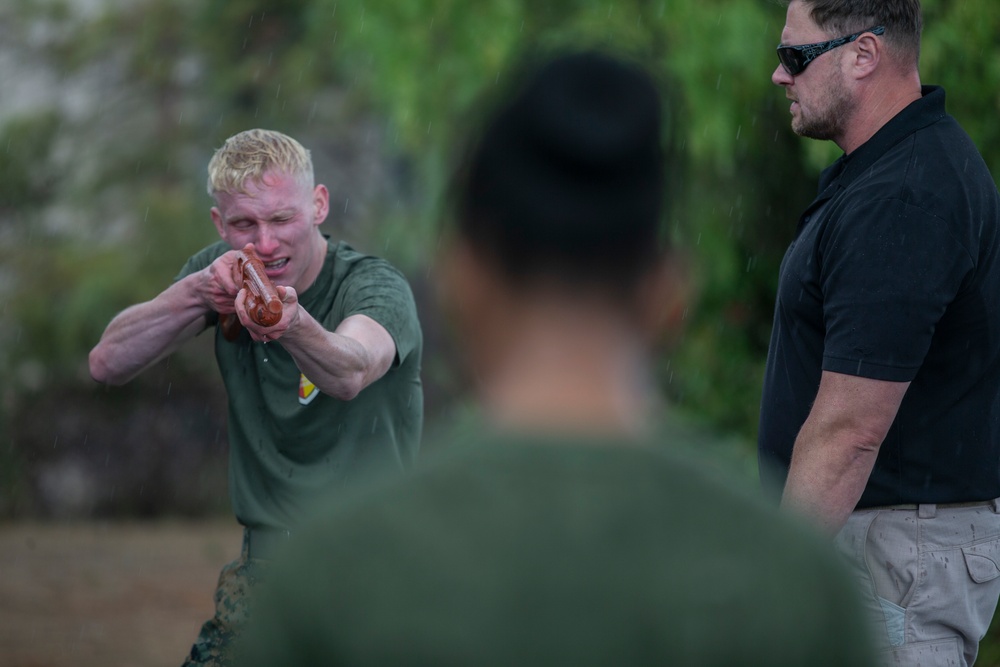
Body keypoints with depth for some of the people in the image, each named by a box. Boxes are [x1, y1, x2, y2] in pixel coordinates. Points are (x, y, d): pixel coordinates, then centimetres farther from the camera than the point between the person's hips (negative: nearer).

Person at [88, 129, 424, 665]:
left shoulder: (375, 287, -11)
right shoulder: (223, 271, 4)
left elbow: (350, 373, -34)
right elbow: (107, 365, -5)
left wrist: (293, 325, -56)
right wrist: (195, 292, -22)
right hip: (265, 561, 4)